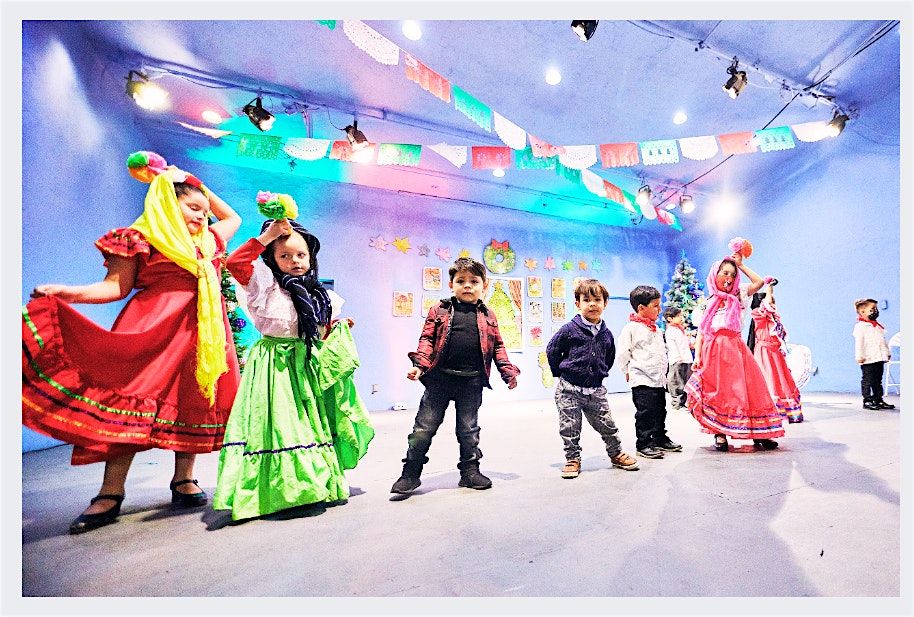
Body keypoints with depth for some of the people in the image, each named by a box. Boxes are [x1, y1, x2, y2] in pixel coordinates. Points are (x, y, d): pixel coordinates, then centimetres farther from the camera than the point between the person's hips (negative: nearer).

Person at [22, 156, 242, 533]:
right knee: (132, 399, -7)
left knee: (193, 401, 4)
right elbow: (117, 286, -1)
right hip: (154, 329, -5)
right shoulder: (141, 238, 4)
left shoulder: (208, 241, 19)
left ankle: (183, 481, 13)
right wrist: (68, 293, -17)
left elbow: (233, 218, 37)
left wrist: (201, 188, 30)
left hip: (201, 331, 5)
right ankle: (110, 494, 3)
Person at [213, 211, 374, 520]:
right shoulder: (266, 283, -4)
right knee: (280, 422, -5)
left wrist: (335, 329, 3)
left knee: (309, 421, 11)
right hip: (276, 365, -5)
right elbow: (234, 263, -21)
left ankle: (322, 484, 23)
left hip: (306, 364, 6)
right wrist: (266, 236, -20)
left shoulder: (315, 294, 12)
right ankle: (280, 490, 7)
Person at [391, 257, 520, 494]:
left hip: (472, 381, 2)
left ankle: (470, 471, 31)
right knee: (424, 427, 4)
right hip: (440, 378, -1)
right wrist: (419, 364, -14)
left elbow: (497, 346, 14)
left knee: (468, 429, 14)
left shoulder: (488, 316, 9)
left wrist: (508, 371, 6)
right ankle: (410, 474, 19)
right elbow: (427, 339, -1)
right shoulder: (439, 311, 2)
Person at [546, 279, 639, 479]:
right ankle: (572, 460, 22)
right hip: (569, 389, -3)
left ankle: (616, 454, 36)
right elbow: (552, 350, -2)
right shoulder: (569, 330, -11)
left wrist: (600, 373, 16)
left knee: (607, 425, 14)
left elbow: (610, 357, 20)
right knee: (570, 428, 5)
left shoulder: (606, 333, 3)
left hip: (596, 390, 4)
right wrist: (561, 372, 1)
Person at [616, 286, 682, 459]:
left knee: (660, 411, 17)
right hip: (642, 380, -8)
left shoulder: (656, 329, 16)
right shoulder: (631, 328, -12)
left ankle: (660, 439, 32)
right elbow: (622, 354, -11)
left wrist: (663, 373, 21)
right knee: (645, 412, -5)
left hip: (658, 378, 9)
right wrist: (628, 372, -4)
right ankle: (643, 444, 5)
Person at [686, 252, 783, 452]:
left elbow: (759, 282, -1)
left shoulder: (738, 296, 14)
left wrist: (741, 265, 8)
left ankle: (758, 433, 7)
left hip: (735, 349, 1)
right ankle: (719, 434, 6)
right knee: (717, 392, -1)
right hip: (713, 351, -1)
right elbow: (700, 333, 7)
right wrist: (697, 357, -3)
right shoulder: (707, 304, 10)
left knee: (745, 389, -2)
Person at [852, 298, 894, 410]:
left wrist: (887, 353, 21)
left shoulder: (878, 326, 17)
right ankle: (867, 401, -1)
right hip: (868, 360, -8)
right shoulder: (860, 326, -9)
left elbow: (883, 341, 24)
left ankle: (878, 400, 20)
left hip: (879, 359, 8)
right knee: (867, 380, -4)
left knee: (878, 381, 13)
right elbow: (858, 343, -14)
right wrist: (859, 356, -18)